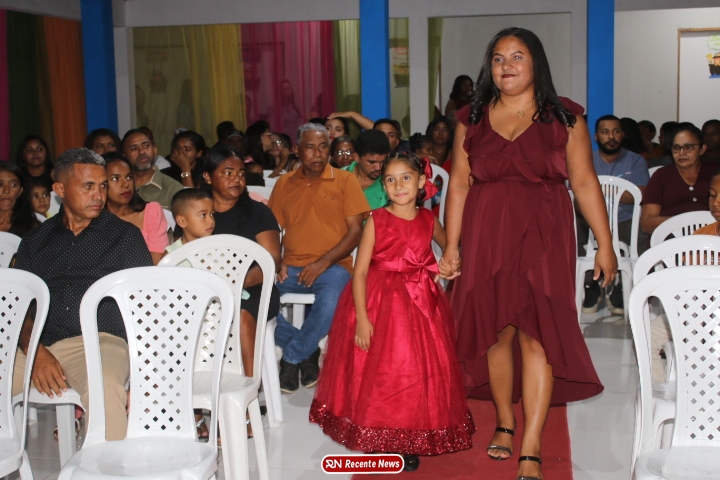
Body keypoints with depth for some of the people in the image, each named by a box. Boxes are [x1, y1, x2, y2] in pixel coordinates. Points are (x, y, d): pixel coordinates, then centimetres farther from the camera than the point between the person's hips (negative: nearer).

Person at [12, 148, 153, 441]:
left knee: (104, 388, -36)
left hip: (99, 340, -3)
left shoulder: (125, 235, 15)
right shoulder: (35, 241, 21)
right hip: (39, 346, 3)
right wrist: (36, 351, -10)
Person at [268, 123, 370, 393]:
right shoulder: (284, 184, 15)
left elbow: (355, 230, -1)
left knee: (330, 304, -36)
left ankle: (292, 358, -10)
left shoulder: (345, 181, 6)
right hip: (291, 267, 3)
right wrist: (276, 263, -6)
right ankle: (307, 353, -6)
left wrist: (324, 262, -13)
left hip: (332, 267, -3)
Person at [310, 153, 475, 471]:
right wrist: (361, 318, -19)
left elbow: (450, 247, 25)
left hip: (421, 305, 3)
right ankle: (380, 439, 15)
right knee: (379, 372, 0)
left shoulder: (428, 220, 2)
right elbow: (360, 271, -12)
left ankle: (409, 442, 17)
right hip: (379, 303, -3)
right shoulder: (377, 220, -7)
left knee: (420, 370, 5)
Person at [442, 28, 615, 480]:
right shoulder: (472, 119, 9)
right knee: (495, 331, 7)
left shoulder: (563, 117, 3)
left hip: (543, 237, -2)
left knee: (537, 336, -6)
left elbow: (585, 182, 0)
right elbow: (459, 183, 7)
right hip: (486, 236, 2)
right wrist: (451, 245, 2)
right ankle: (504, 422, 29)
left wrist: (605, 243, -3)